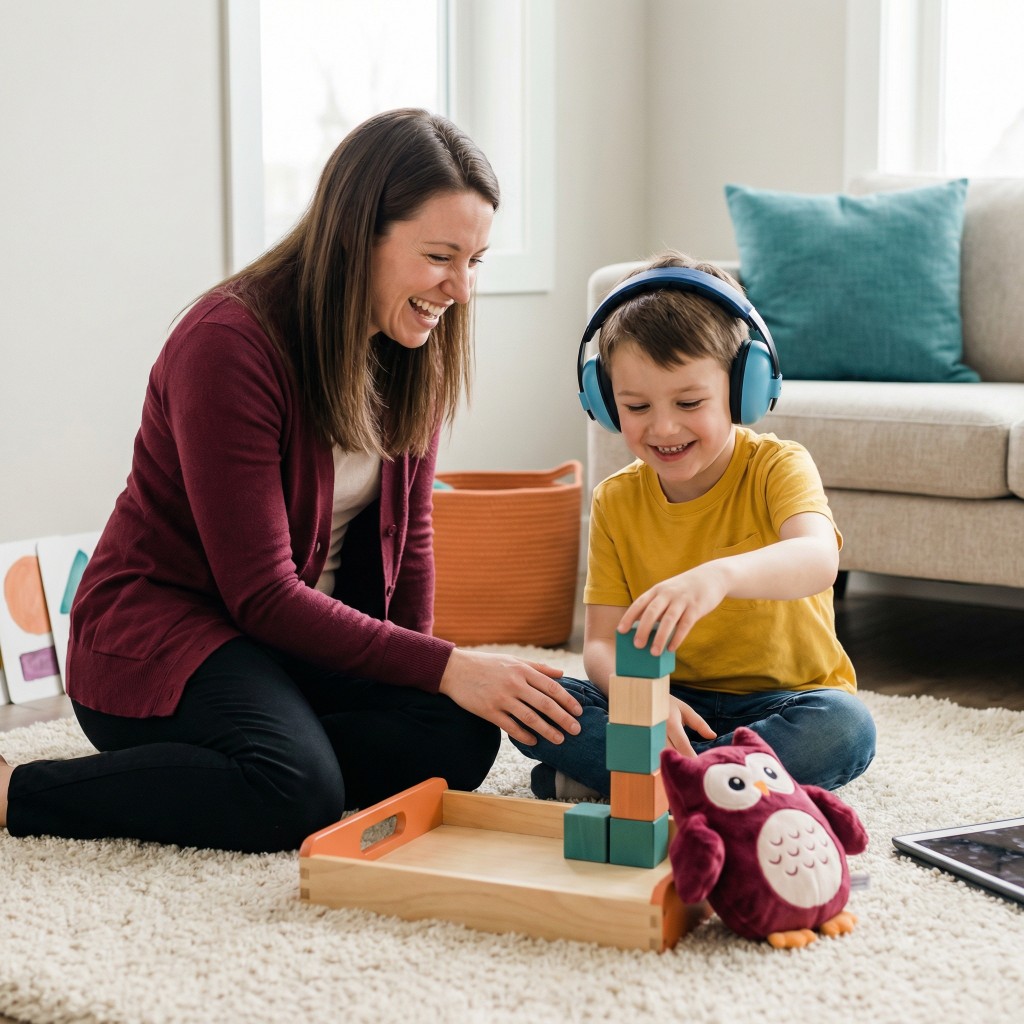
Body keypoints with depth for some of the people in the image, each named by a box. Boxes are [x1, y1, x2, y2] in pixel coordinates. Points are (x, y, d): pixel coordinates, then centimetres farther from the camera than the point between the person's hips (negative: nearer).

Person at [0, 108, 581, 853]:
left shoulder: (417, 351, 0)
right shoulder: (229, 343, -23)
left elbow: (407, 533, 9)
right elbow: (261, 594, -24)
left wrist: (419, 668, -5)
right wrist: (443, 667, -28)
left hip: (310, 631, 8)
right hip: (164, 625, -7)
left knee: (459, 738, -18)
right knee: (296, 793, -33)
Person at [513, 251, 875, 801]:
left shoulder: (777, 467, -12)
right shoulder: (615, 502, -1)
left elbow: (818, 559, -34)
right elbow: (601, 644, -6)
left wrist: (718, 576, -56)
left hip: (781, 701, -2)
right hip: (671, 699, 2)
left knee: (845, 728, -35)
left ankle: (601, 779, -26)